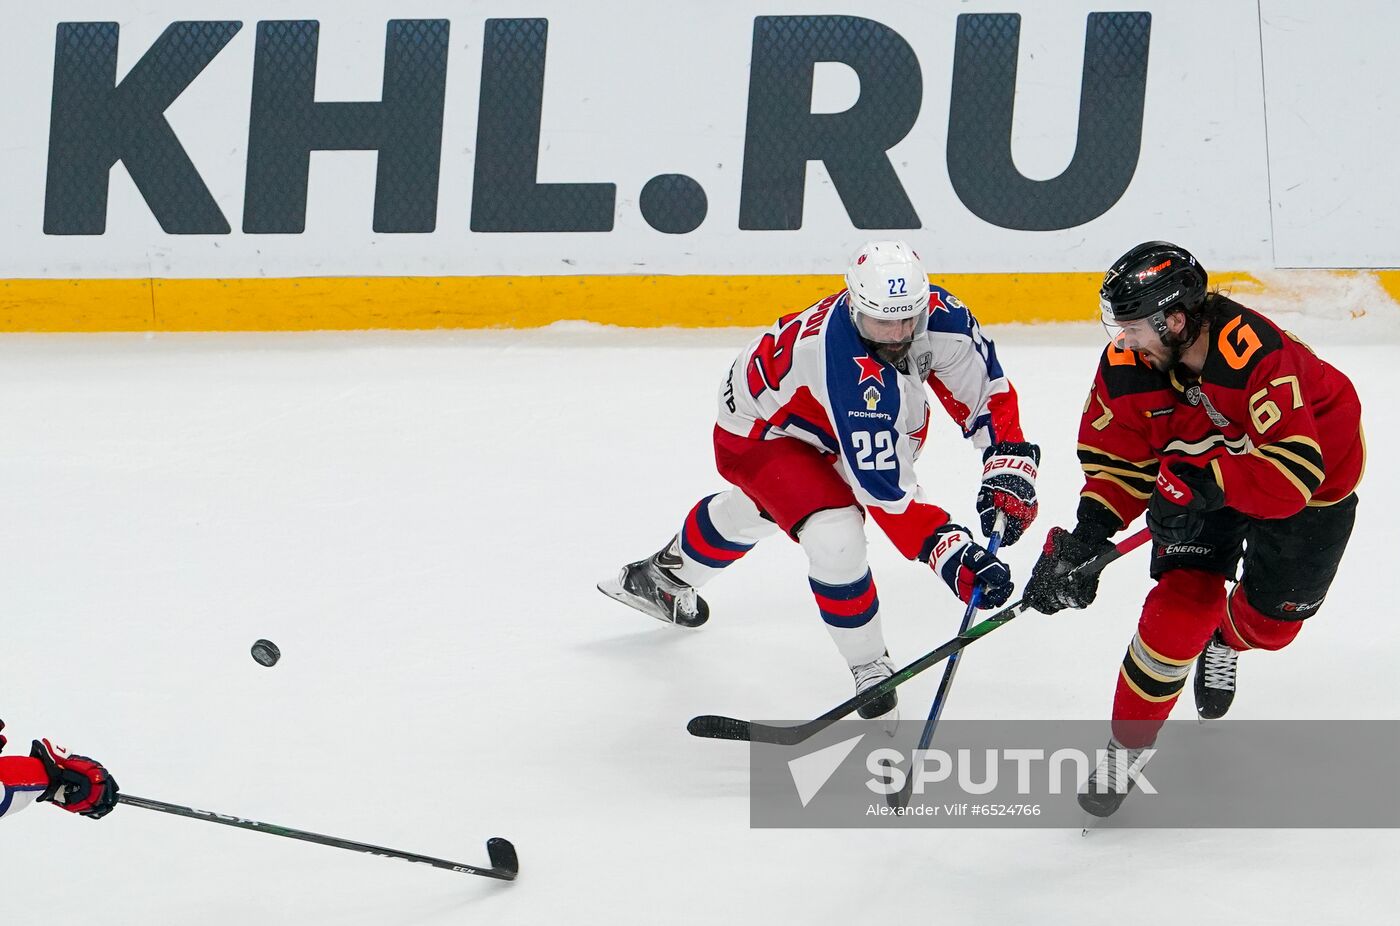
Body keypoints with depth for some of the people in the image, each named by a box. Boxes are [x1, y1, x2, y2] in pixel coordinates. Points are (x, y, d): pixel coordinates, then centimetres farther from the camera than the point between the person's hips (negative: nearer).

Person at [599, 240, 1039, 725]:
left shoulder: (941, 317, -29)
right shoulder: (852, 371, -45)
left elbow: (989, 393, -14)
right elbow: (885, 489, -42)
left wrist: (1008, 470, -27)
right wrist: (954, 557, -46)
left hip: (812, 413, 8)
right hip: (758, 431, -8)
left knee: (753, 511, 34)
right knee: (835, 536, -29)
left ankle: (667, 574, 65)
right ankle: (872, 675, -6)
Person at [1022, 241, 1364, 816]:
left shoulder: (1258, 356, -42)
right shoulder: (1127, 363, -23)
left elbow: (1295, 473, -44)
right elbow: (1119, 460, -12)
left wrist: (1205, 480, -51)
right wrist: (1090, 531, -27)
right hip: (1196, 476, 3)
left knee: (1270, 620, 7)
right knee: (1180, 606, -13)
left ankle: (1226, 640, 46)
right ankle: (1125, 747, 2)